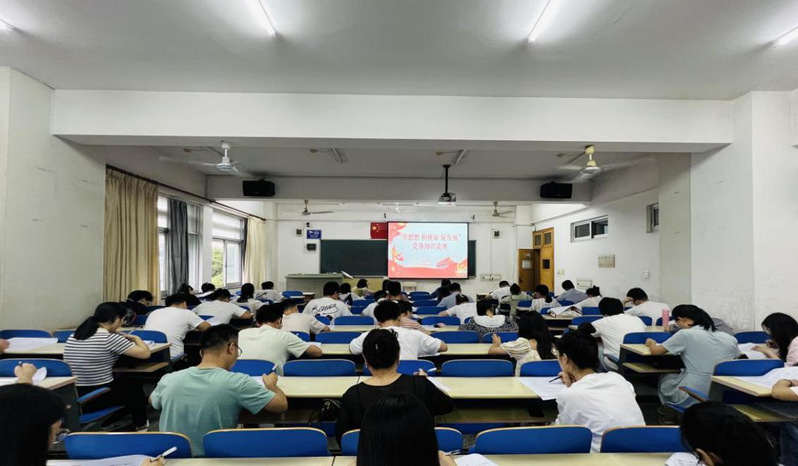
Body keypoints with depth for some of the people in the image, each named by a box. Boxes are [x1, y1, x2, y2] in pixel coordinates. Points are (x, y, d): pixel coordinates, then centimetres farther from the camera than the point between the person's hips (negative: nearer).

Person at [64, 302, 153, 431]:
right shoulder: (109, 338, -20)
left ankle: (105, 422, 33)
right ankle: (140, 425, 40)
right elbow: (145, 353, -17)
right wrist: (136, 338, 2)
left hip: (71, 398, 7)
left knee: (122, 382, 30)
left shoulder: (73, 336, 2)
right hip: (98, 399, -7)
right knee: (133, 385, 24)